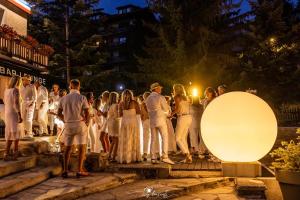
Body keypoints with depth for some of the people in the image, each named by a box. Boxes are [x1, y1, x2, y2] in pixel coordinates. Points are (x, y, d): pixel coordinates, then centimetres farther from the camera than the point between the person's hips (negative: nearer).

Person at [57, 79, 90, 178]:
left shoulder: (63, 98, 4)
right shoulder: (82, 98, -8)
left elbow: (59, 113, 6)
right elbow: (87, 114, -12)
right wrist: (87, 123, 4)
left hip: (68, 125, 4)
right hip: (80, 125, -3)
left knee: (67, 148, 11)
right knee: (82, 148, 5)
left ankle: (65, 170, 12)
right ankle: (79, 170, 6)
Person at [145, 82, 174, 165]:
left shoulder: (148, 99, 11)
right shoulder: (160, 97, -8)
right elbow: (166, 109, -5)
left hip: (152, 121, 6)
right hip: (161, 120, -6)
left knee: (153, 139, 7)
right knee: (165, 138, -3)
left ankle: (153, 158, 5)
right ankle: (165, 157, -11)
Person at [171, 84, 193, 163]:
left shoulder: (177, 97, -5)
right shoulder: (185, 97, 17)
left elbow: (178, 108, -17)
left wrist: (171, 114, -3)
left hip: (182, 118, -8)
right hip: (188, 117, 8)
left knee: (178, 138, -1)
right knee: (183, 138, 12)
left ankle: (187, 155, -8)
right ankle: (188, 157, 10)